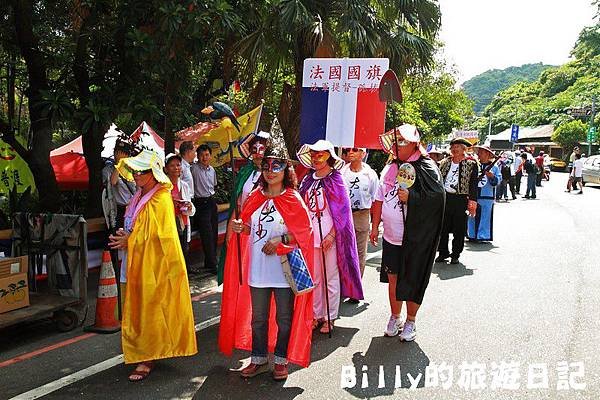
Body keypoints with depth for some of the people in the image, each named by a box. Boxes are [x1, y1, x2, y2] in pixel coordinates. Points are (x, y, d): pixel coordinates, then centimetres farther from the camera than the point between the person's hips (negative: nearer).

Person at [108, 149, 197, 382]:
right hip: (140, 261, 9)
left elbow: (155, 236, -19)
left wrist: (129, 241, -8)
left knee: (150, 308, -3)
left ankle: (147, 358, 6)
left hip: (155, 262, -9)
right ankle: (145, 353, 26)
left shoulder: (161, 199, -17)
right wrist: (125, 235, -1)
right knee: (140, 307, 14)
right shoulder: (140, 197, 12)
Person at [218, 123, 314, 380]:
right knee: (257, 317, 14)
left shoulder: (293, 200, -6)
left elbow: (305, 231, -7)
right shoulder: (255, 198, 7)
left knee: (284, 318, 9)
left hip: (284, 269, -4)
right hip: (257, 268, 4)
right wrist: (239, 227, -5)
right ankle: (259, 359, 29)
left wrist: (280, 240, -18)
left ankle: (281, 360, 25)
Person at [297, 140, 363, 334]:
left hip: (329, 237, -5)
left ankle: (330, 318, 15)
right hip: (311, 236, 5)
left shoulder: (335, 180, -5)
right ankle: (317, 315, 22)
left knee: (331, 279, 5)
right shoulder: (308, 180, 8)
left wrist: (332, 234, -14)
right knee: (314, 279, 11)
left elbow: (342, 210, -8)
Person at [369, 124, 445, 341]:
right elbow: (379, 199, 11)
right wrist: (375, 226, 10)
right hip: (391, 236, 5)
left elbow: (437, 198, -16)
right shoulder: (389, 168, 8)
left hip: (414, 238, -5)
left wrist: (410, 197, -24)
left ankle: (410, 321, 24)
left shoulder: (426, 168, -10)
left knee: (412, 280, 7)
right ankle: (395, 317, 29)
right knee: (393, 278, 12)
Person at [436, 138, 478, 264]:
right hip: (444, 197, 4)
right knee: (442, 227, 7)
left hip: (461, 199, -3)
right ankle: (443, 252, 20)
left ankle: (456, 254, 15)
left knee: (459, 229, 3)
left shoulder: (471, 164, 0)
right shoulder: (444, 163, 12)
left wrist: (472, 202, -10)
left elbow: (473, 184, -3)